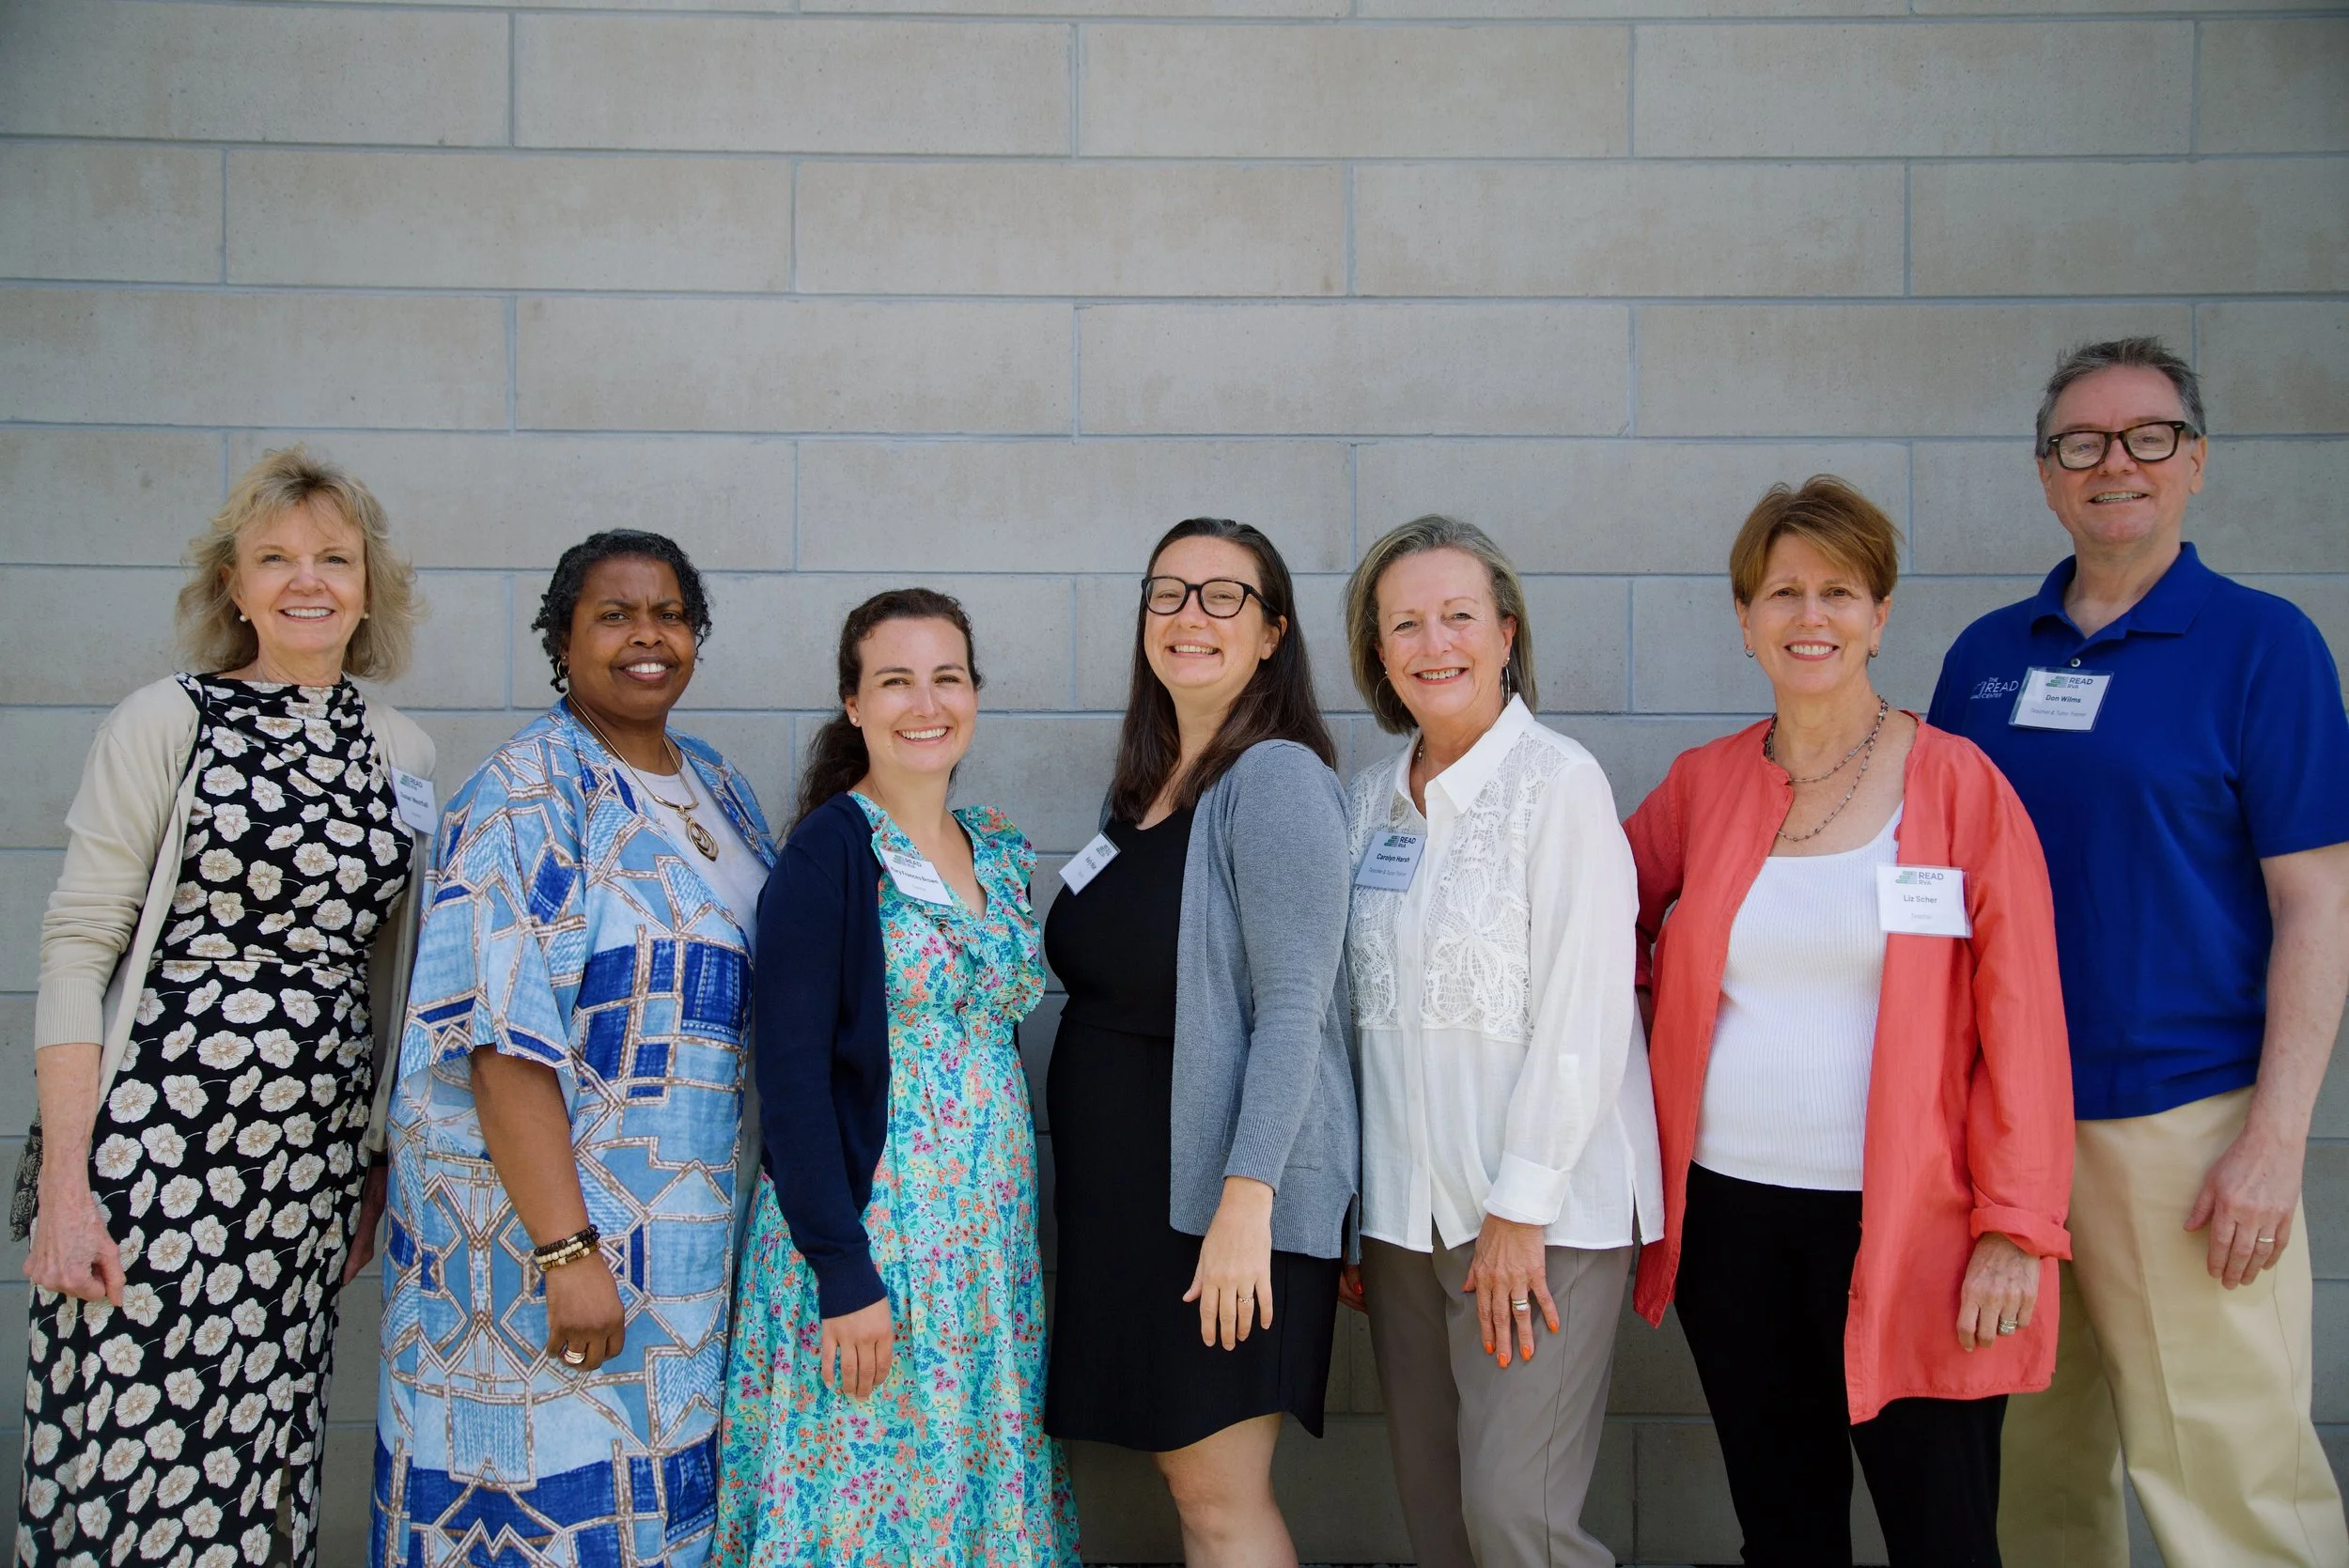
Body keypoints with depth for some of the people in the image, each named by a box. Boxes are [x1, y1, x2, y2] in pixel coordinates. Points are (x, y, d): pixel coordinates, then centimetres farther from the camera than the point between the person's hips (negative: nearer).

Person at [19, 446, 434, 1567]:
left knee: (258, 1462, 9)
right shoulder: (168, 722, -2)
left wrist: (380, 1178, 15)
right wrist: (65, 1187, -12)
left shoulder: (402, 752, 9)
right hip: (154, 1140, -4)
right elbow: (77, 947, -5)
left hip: (315, 1159, 4)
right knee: (125, 1465, 0)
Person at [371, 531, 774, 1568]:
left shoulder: (716, 789, 12)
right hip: (540, 1219, -7)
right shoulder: (524, 796, -11)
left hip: (693, 1228, 7)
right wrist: (567, 1249, -24)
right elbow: (506, 1044, -19)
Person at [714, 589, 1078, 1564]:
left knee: (982, 1480, 13)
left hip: (993, 1230, 6)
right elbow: (791, 1072, -14)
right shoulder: (829, 851, -11)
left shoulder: (999, 851, 9)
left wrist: (1013, 1222, 11)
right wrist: (841, 1271, -17)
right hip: (866, 1228, -6)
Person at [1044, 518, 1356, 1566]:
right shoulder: (1140, 789, 12)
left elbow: (1294, 1006, -19)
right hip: (1120, 1184, 8)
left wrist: (1245, 1200, -25)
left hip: (1222, 1196, -8)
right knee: (1187, 1477, 13)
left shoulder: (1276, 777, -13)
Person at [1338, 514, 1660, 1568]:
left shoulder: (1559, 782, -9)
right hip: (1401, 1206, 6)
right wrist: (1340, 1210, 11)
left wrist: (1519, 1212, -14)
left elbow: (1582, 1017, -13)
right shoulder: (1369, 800, 9)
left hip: (1544, 1206, -6)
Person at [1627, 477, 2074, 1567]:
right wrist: (1644, 1009, 3)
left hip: (1907, 1226, -3)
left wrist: (2015, 1229, -9)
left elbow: (2021, 1019, -5)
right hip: (1730, 1215, 3)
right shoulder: (1703, 784, 6)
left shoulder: (1958, 783, -3)